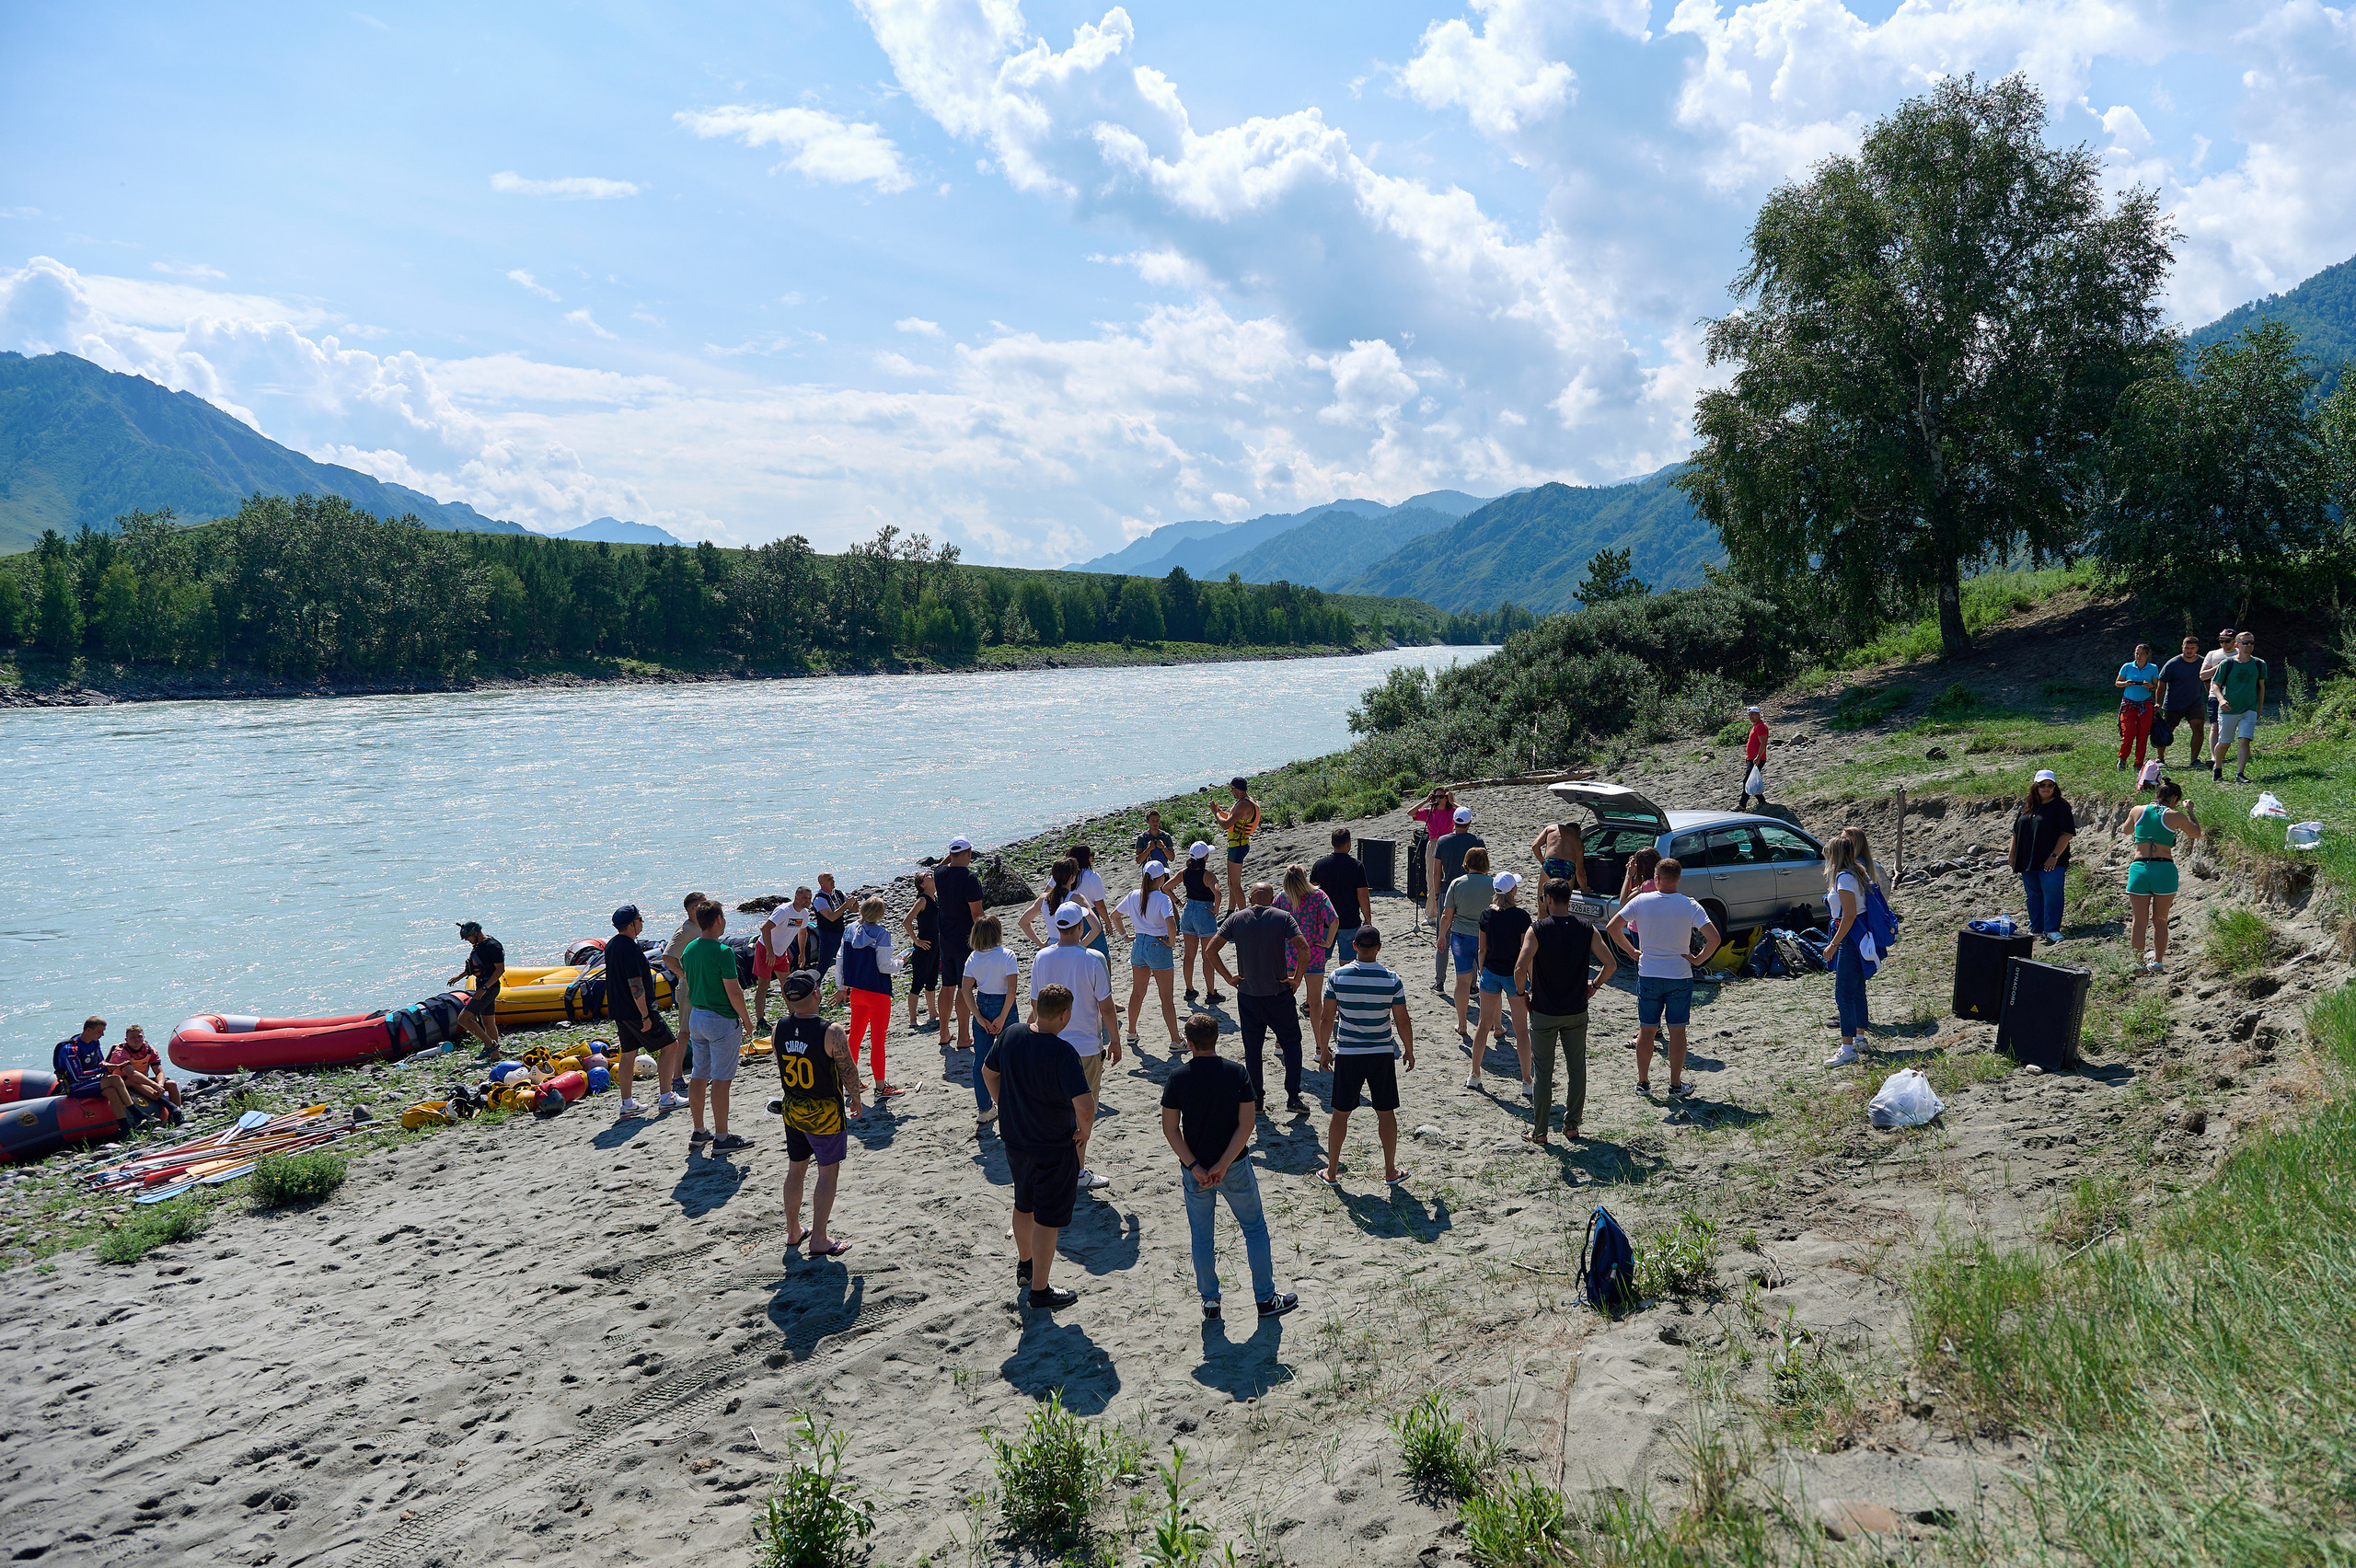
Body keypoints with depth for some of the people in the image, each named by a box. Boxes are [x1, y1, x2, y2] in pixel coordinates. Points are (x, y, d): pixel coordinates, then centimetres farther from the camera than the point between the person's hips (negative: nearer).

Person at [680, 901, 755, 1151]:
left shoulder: (689, 950, 5)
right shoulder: (723, 952, -20)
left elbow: (690, 989, 14)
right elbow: (733, 992, -18)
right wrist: (747, 1020, -6)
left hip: (696, 1017, 8)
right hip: (721, 1020, -8)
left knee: (698, 1076, 14)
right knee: (721, 1080, -2)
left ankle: (699, 1132, 24)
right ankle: (721, 1138, 2)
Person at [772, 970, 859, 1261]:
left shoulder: (779, 1029, -8)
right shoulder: (832, 1032, -23)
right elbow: (849, 1071, -14)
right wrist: (856, 1099, 4)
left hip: (791, 1109, 5)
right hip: (825, 1112, -5)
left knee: (795, 1170, 19)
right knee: (828, 1173, 7)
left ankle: (793, 1232, 32)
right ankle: (819, 1240, 10)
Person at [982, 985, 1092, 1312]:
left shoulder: (1011, 1034, -7)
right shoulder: (1063, 1053, -27)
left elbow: (988, 1072, 9)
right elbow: (1085, 1106, -33)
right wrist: (1085, 1132, -12)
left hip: (1015, 1140, 7)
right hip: (1054, 1148, -7)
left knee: (1024, 1205, 26)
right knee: (1047, 1220, 7)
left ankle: (1025, 1266, 46)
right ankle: (1040, 1290, 17)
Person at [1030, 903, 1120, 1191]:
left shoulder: (1041, 958, -3)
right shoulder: (1093, 959, -16)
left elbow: (1036, 1006, 6)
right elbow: (1106, 1007, -12)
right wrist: (1115, 1040, 1)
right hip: (1086, 1046, -4)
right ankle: (1078, 1172, 13)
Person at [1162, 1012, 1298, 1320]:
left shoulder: (1178, 1078, -8)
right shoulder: (1236, 1073, -9)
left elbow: (1170, 1129, -10)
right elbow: (1247, 1124, -13)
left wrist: (1194, 1167, -10)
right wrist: (1223, 1165, -13)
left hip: (1194, 1168, 1)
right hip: (1235, 1167, 0)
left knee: (1202, 1234, 14)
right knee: (1254, 1227, 14)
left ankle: (1209, 1301, 21)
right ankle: (1266, 1298, 18)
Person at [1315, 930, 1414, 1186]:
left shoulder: (1338, 976, -9)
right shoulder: (1392, 979, -10)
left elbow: (1327, 1019, -3)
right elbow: (1403, 1022, -4)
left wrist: (1324, 1050, 9)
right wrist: (1409, 1051, 11)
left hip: (1346, 1054, 0)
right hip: (1382, 1054, 0)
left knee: (1340, 1113, 10)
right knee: (1386, 1112, 12)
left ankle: (1331, 1172, 18)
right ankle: (1390, 1171, 21)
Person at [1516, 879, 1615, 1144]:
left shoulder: (1537, 930, -12)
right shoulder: (1587, 929, -3)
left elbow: (1521, 968, -22)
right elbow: (1611, 964, -6)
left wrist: (1522, 993, -5)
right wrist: (1594, 986, 9)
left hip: (1544, 1013, -3)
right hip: (1577, 1012, 3)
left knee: (1542, 1071, 6)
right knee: (1576, 1068, 14)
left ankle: (1539, 1131, 12)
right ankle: (1572, 1125, 21)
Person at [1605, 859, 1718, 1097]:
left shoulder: (1641, 901, -7)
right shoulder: (1690, 906, -10)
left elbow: (1612, 928, -5)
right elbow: (1714, 938, -17)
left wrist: (1631, 951, 6)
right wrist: (1698, 959, -4)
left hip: (1648, 976, 1)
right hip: (1680, 977, -1)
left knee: (1646, 1030, 11)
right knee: (1677, 1031, 9)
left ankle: (1643, 1082, 19)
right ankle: (1676, 1085, 15)